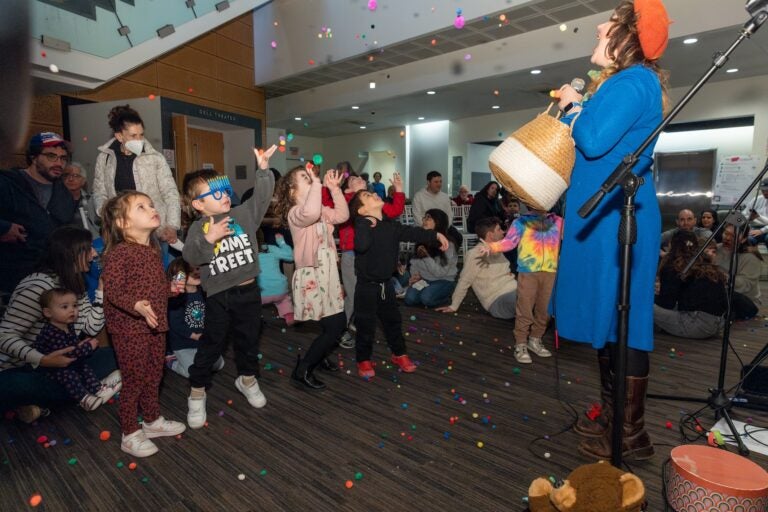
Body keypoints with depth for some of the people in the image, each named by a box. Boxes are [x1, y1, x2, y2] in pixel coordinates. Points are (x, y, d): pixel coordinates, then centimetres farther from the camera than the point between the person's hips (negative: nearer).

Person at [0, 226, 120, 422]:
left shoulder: (74, 284, 4)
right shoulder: (39, 286, -21)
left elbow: (92, 328, -2)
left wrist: (102, 289, -7)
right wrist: (43, 360, -37)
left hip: (57, 365, 8)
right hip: (20, 372, -8)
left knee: (112, 355, -10)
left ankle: (41, 401, -12)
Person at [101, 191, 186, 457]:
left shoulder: (154, 247, 6)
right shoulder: (119, 253, -20)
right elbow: (112, 290, -24)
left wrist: (169, 287, 23)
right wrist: (136, 305, -37)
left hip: (155, 325, 8)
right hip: (130, 328, -8)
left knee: (154, 375, 20)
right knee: (134, 380, 6)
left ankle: (152, 421, 40)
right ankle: (130, 435, 25)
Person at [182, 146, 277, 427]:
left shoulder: (243, 214, 2)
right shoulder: (198, 228, -5)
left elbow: (262, 196, -7)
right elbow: (191, 257, -15)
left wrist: (263, 169, -19)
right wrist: (208, 239, -30)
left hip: (248, 291, 3)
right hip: (218, 296, -2)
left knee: (249, 338, 17)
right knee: (211, 344, 9)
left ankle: (247, 378, 41)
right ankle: (197, 392, 28)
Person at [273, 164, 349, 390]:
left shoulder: (320, 210, 14)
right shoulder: (295, 213, -16)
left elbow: (342, 215, 11)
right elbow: (310, 213, -39)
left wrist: (334, 188, 4)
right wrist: (317, 183, -28)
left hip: (328, 275, 9)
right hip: (312, 277, -9)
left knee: (339, 324, 16)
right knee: (334, 328, -7)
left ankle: (321, 355, 42)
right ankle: (302, 370, 9)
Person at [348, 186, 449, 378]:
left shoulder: (390, 225, 4)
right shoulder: (363, 225, -17)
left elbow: (412, 232, 11)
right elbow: (361, 246, -37)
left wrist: (435, 235, 8)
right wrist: (366, 223, -30)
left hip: (386, 283, 6)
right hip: (367, 286, -6)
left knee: (393, 320, 19)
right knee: (366, 325, 6)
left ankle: (399, 354, 37)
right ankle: (363, 360, 25)